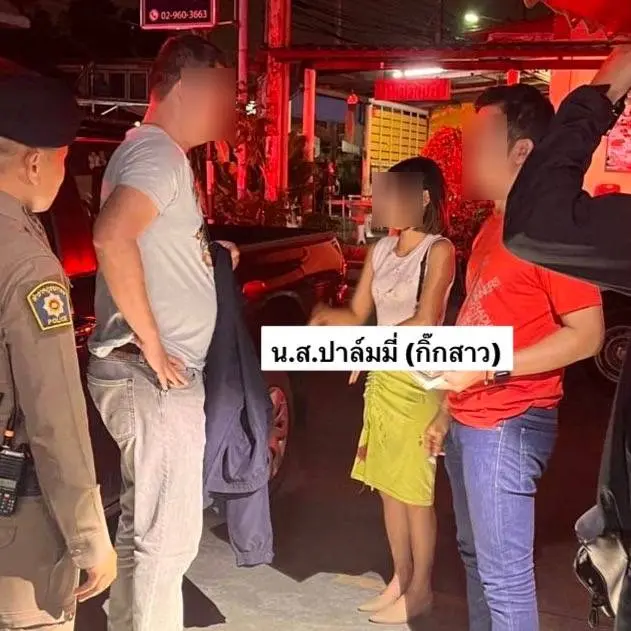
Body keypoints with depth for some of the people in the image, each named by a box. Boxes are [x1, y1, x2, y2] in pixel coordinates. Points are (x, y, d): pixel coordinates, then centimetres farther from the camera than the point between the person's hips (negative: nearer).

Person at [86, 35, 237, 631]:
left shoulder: (160, 154, 16)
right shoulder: (157, 153, -16)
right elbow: (112, 236, -33)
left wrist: (209, 251, 10)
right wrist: (151, 343, -26)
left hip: (158, 375, 10)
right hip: (152, 377, -10)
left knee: (144, 530, 20)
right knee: (167, 538, -2)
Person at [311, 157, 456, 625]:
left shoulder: (439, 250, -9)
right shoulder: (380, 251, 9)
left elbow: (425, 323, -17)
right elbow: (358, 316, 7)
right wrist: (327, 316, -13)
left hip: (418, 382, -7)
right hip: (382, 379, 7)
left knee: (415, 490, 2)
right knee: (388, 484, 13)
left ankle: (420, 589, 17)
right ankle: (401, 578, 27)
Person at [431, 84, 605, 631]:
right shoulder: (493, 226, 14)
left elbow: (586, 335, -19)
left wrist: (489, 369, -23)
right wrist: (449, 404, 16)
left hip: (509, 425, -9)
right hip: (469, 420, 9)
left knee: (504, 571, -3)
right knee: (476, 555, 19)